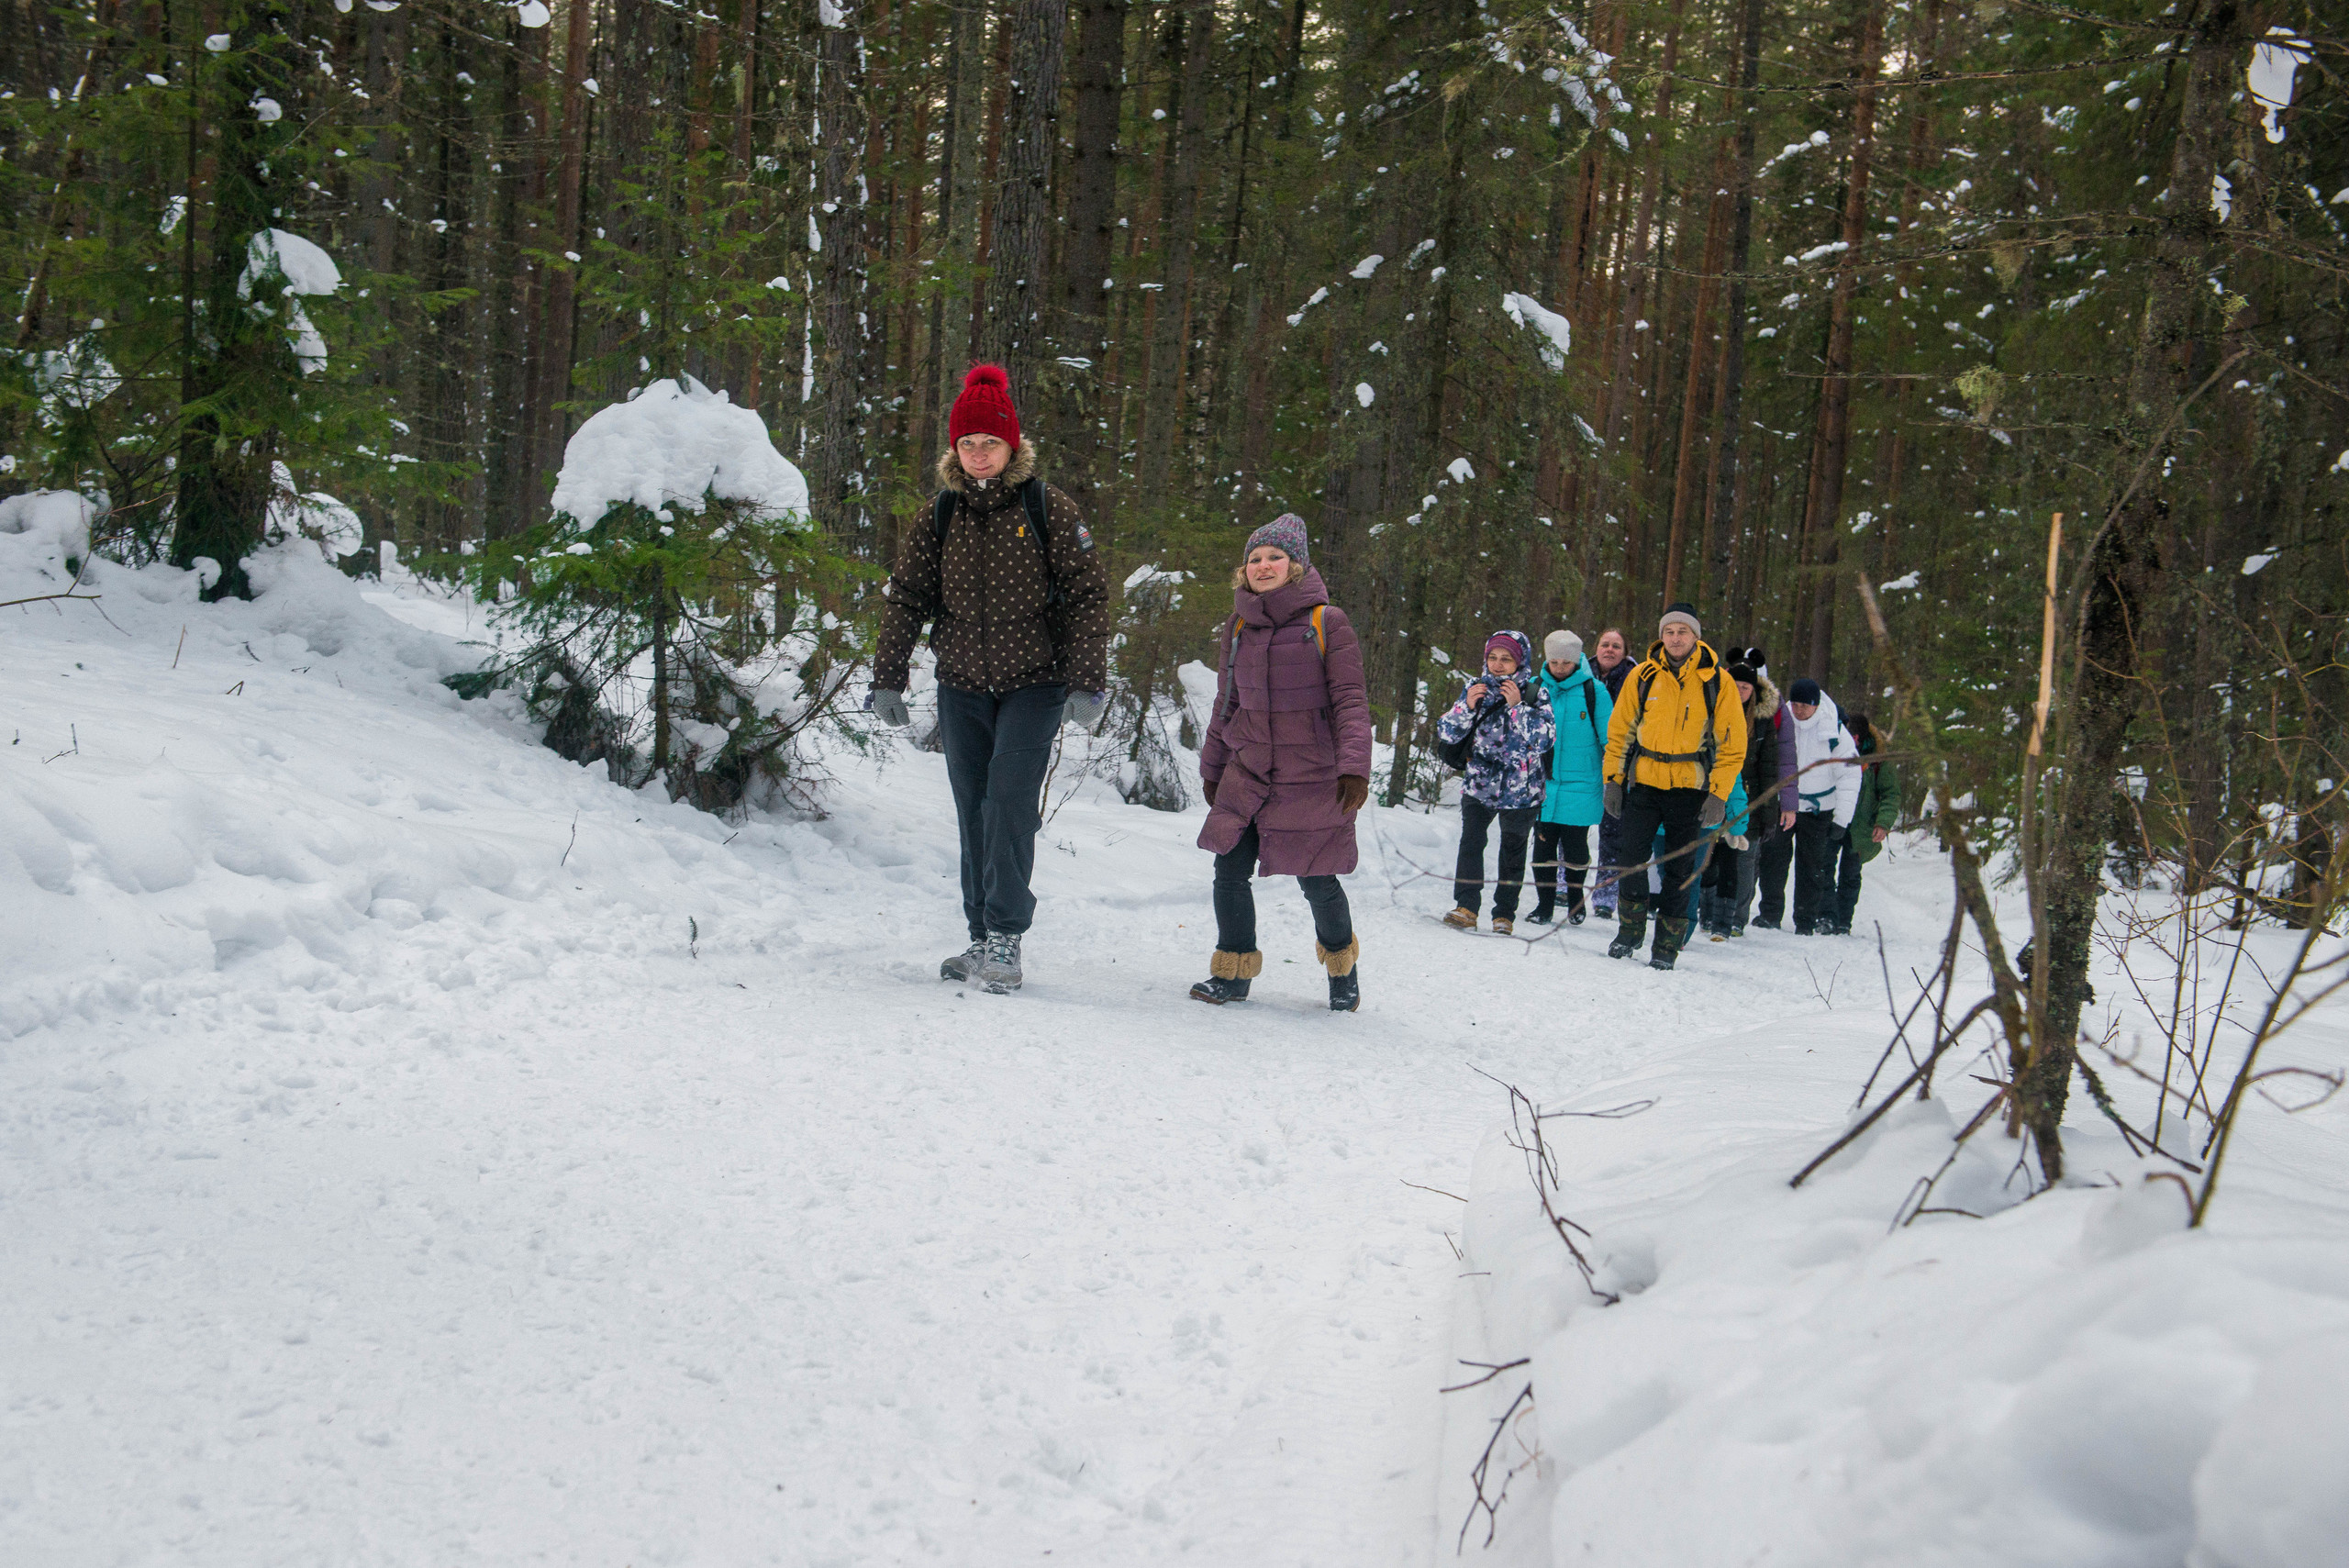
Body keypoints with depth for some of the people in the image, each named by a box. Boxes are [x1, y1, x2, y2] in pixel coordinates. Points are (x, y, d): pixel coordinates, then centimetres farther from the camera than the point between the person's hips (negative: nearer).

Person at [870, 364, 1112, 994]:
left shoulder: (1047, 509, -5)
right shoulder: (942, 514, 5)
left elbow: (1087, 595, -5)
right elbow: (906, 598, 9)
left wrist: (1086, 682, -12)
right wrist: (887, 679, 2)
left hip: (1033, 684, -4)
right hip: (961, 688, 4)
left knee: (1011, 797, -18)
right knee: (974, 814, 6)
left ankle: (1005, 937, -16)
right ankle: (983, 939, 14)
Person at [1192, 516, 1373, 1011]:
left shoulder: (1327, 623, -7)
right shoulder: (1238, 627, 8)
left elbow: (1350, 701, -8)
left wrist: (1354, 766, -18)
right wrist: (1211, 768, 20)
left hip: (1312, 777, -4)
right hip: (1247, 771, 4)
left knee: (1316, 880, 1)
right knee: (1230, 870, -2)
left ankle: (1342, 966, 27)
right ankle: (1233, 972, 15)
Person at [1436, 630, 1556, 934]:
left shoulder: (1535, 694, -3)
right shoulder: (1476, 689, 5)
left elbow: (1545, 739, -16)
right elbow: (1446, 734, 2)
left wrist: (1517, 706, -21)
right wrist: (1467, 706, -14)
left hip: (1520, 791, -1)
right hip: (1479, 785, 1)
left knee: (1512, 852, 8)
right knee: (1471, 842, -16)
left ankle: (1505, 914, 17)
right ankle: (1466, 908, -18)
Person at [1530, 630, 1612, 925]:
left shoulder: (1594, 691, -3)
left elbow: (1609, 740, 2)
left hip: (1580, 786, -2)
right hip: (1542, 784, 2)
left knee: (1575, 847, 5)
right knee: (1544, 845, 4)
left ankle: (1575, 901, 22)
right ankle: (1544, 904, 16)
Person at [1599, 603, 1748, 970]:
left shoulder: (1716, 681, -2)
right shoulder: (1643, 676, 2)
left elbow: (1732, 743, 0)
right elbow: (1620, 731, 10)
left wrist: (1718, 794, -6)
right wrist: (1614, 781, 3)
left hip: (1690, 786, -1)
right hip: (1644, 781, 1)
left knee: (1678, 868, 2)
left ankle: (1667, 946, 10)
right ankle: (1630, 931, 9)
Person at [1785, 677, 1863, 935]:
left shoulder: (1834, 733, -14)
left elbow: (1849, 777, -9)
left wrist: (1842, 819, -13)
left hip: (1818, 809, -2)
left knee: (1813, 868, 1)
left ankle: (1805, 923, 10)